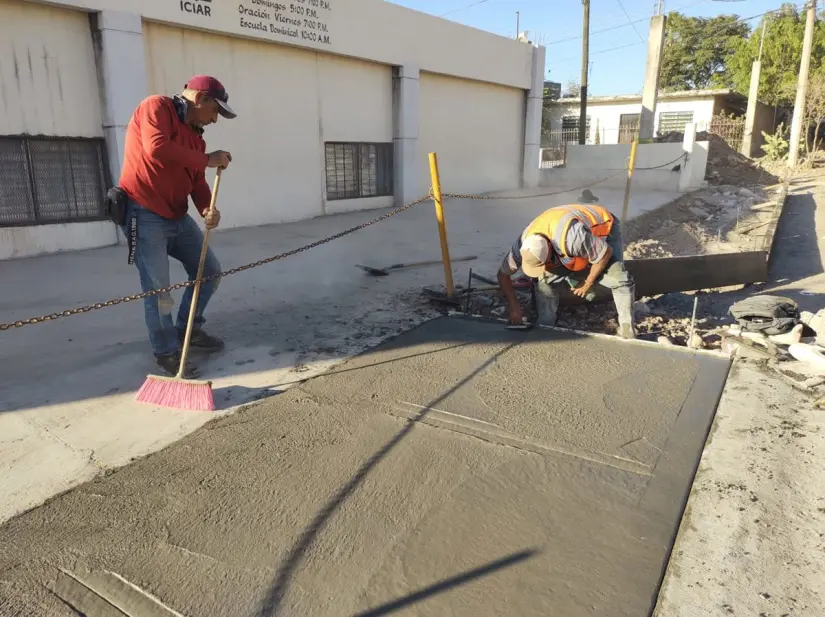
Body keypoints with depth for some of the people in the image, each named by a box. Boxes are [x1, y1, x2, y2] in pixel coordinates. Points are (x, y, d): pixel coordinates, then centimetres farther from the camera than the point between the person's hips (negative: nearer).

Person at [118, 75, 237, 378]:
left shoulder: (195, 135, 14)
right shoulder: (156, 106, -8)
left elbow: (197, 182, 10)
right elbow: (156, 148, -27)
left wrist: (208, 209, -11)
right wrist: (206, 159, -18)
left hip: (178, 216, 8)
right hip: (144, 215, -8)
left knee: (210, 271, 13)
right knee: (158, 290, -7)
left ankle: (188, 327, 31)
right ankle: (167, 352, 10)